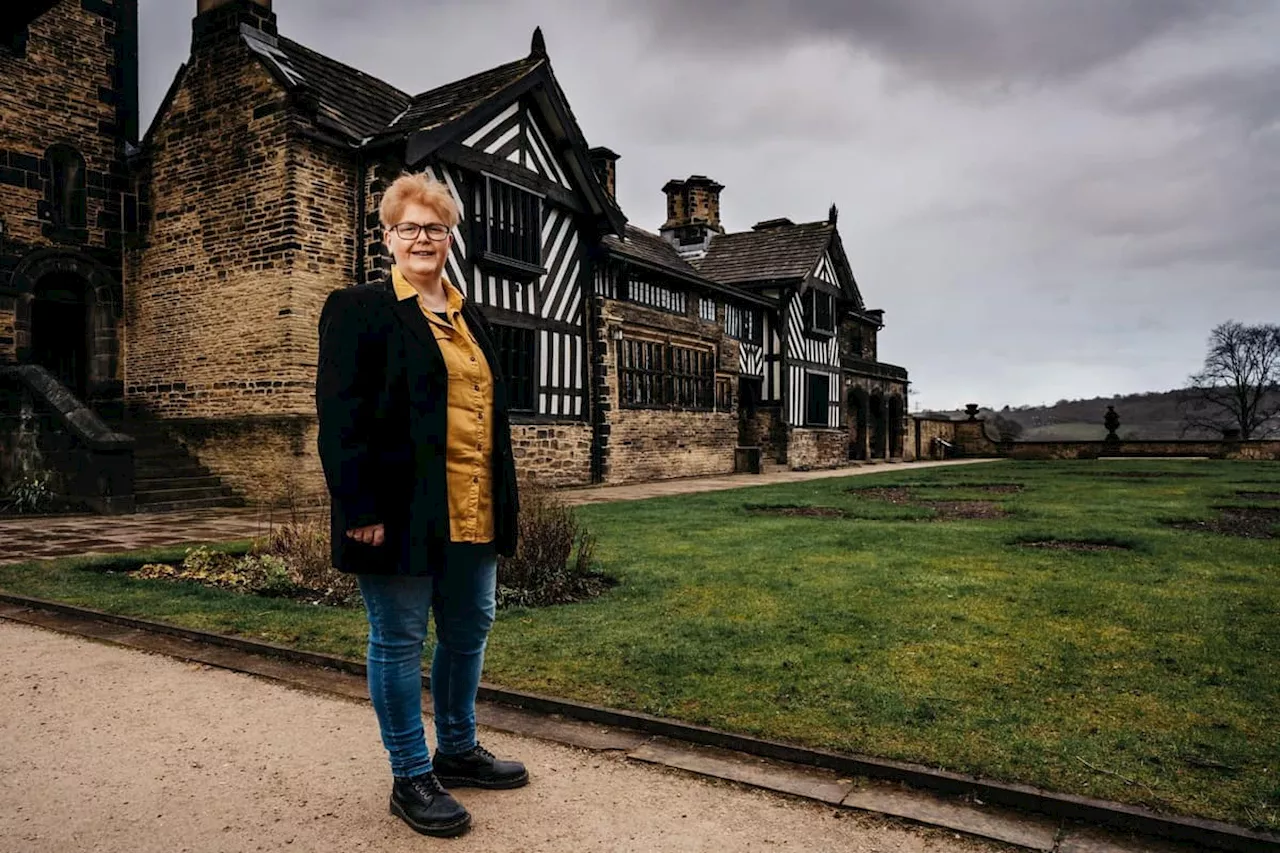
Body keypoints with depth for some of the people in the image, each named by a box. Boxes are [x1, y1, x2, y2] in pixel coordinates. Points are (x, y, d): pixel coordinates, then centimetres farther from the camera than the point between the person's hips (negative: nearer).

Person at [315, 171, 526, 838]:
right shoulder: (358, 309, -4)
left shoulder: (469, 317, 16)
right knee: (399, 641, 6)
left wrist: (506, 497, 14)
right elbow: (339, 417, -11)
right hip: (402, 512, -7)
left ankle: (458, 751, 35)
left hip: (473, 512, 7)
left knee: (468, 631, 16)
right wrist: (361, 509, -17)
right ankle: (411, 778, 21)